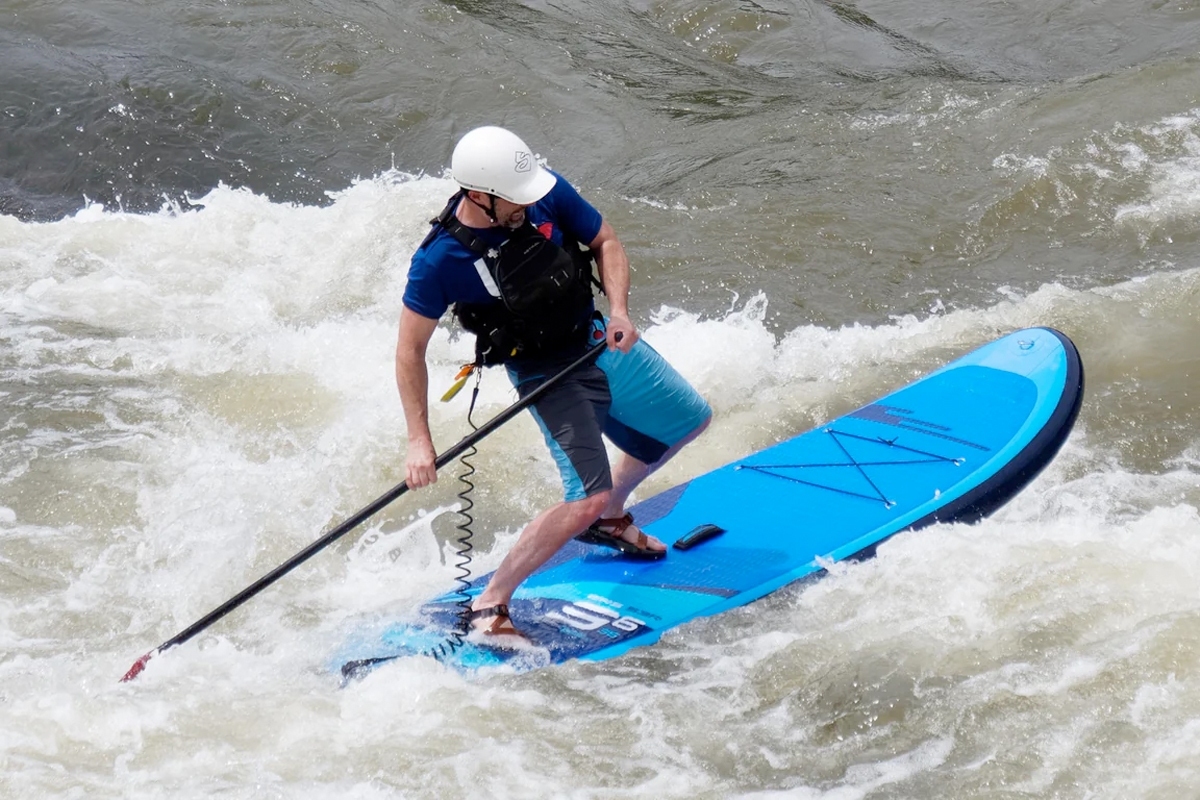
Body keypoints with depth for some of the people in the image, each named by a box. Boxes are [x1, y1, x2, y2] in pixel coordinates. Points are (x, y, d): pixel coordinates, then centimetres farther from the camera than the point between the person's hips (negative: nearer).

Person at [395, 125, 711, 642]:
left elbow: (605, 243, -1)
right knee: (587, 499, -20)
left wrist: (618, 310, -18)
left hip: (601, 341, 6)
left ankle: (610, 520, 43)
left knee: (690, 421, 22)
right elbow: (410, 350, -17)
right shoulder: (440, 261, -27)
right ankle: (486, 608, -11)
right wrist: (419, 440, -21)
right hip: (545, 375, -6)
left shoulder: (547, 194, -17)